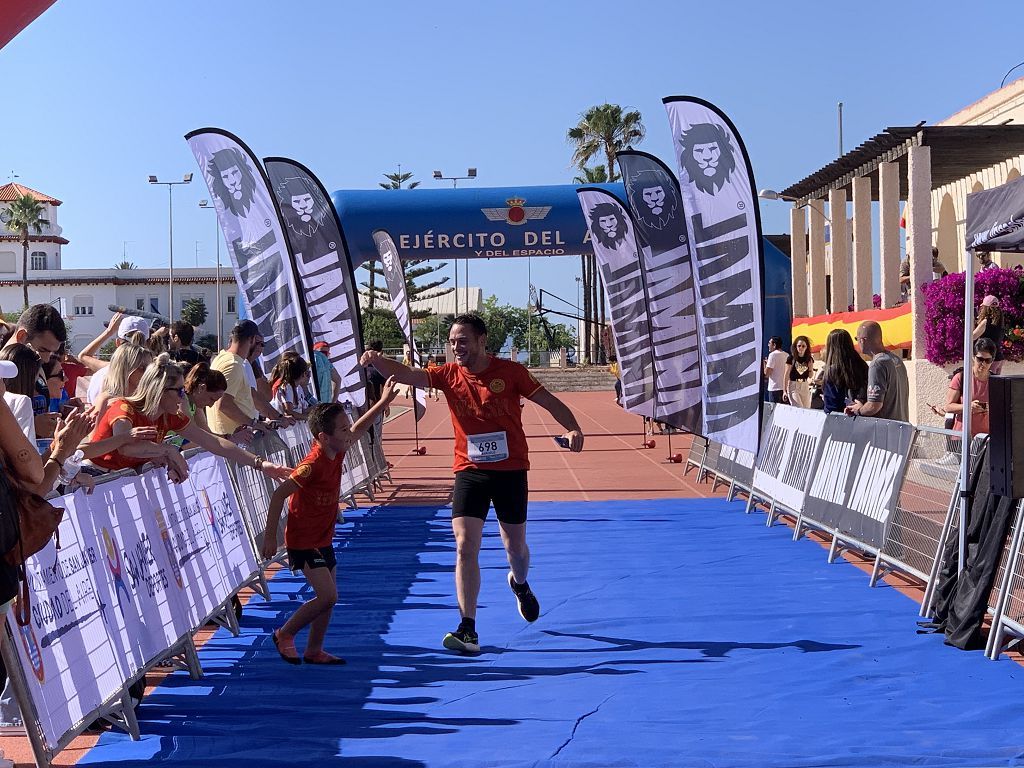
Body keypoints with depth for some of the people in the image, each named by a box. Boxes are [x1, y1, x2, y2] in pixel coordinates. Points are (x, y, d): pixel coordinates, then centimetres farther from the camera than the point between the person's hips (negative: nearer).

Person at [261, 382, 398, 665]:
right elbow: (279, 494, -24)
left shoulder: (337, 453, -2)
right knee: (328, 596, -13)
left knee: (328, 597, 11)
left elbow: (357, 431, 18)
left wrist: (383, 402, 14)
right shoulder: (313, 465, -26)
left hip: (323, 539, 9)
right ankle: (284, 634, 6)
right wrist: (270, 537, -22)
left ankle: (314, 651, 23)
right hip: (304, 542, -9)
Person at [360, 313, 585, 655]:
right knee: (465, 546, -13)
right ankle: (468, 630, -10)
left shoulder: (510, 371, -6)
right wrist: (376, 360, -37)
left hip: (510, 470, 0)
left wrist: (572, 428, -20)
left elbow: (549, 401, -3)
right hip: (470, 472, 1)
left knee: (515, 546, 14)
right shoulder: (449, 374, -3)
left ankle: (520, 584, 51)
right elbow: (407, 374, -17)